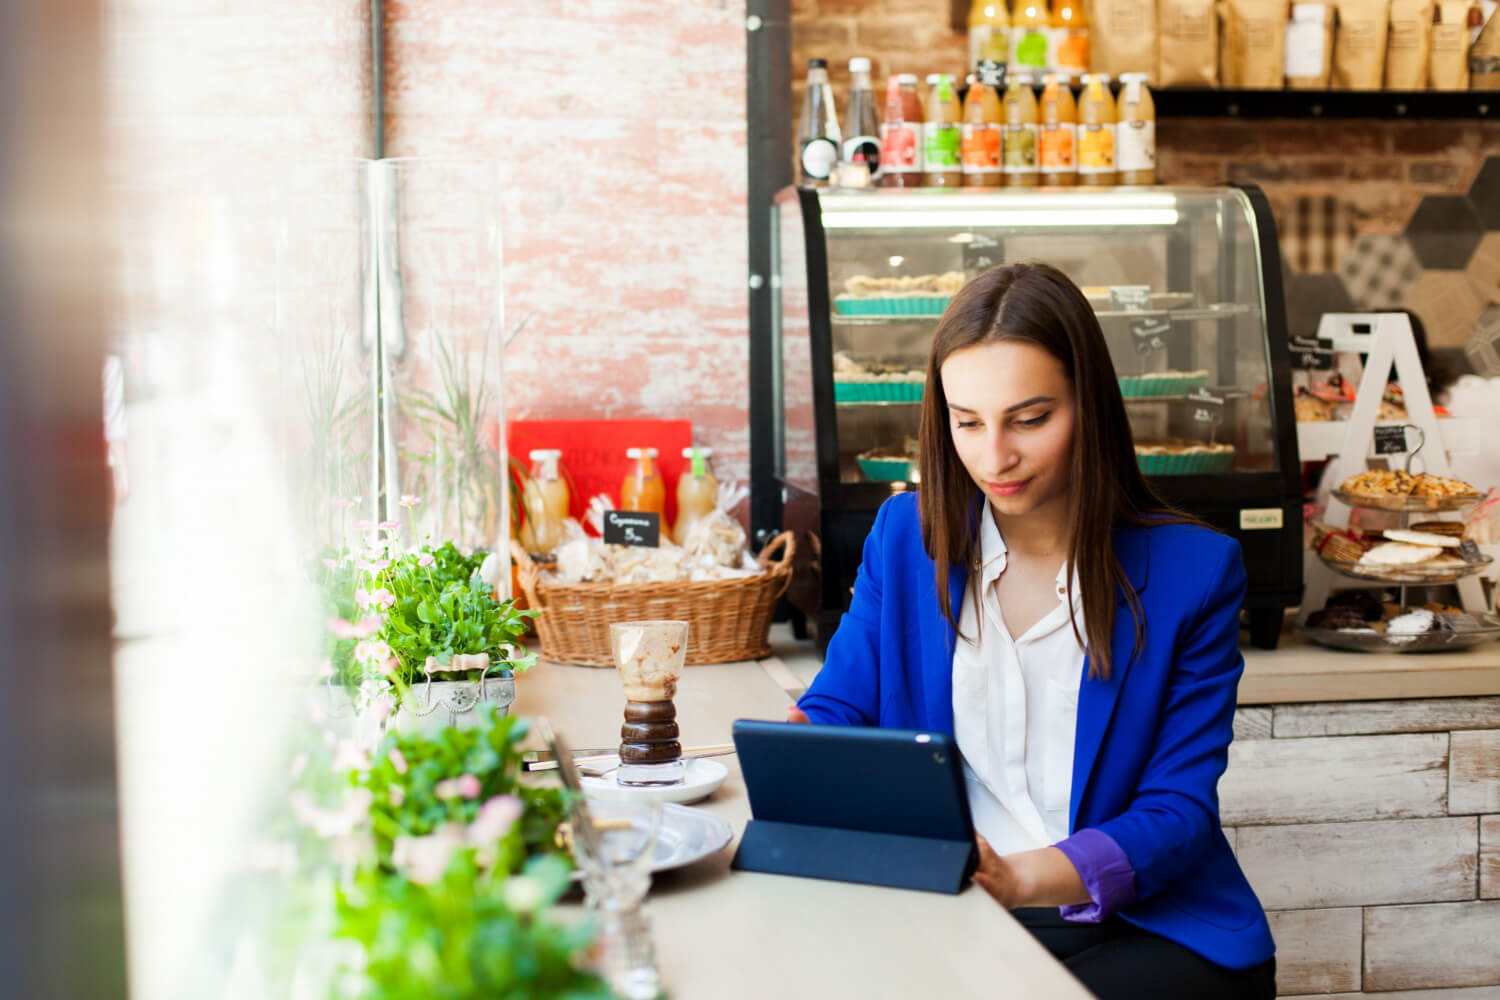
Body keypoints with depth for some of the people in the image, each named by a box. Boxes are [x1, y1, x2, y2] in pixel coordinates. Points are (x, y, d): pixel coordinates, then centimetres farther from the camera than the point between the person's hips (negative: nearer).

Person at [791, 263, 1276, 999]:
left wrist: (1023, 878, -25)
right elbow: (836, 710, 9)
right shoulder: (906, 535, 7)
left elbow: (1179, 809, -7)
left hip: (1147, 928, -3)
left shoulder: (1191, 569, -2)